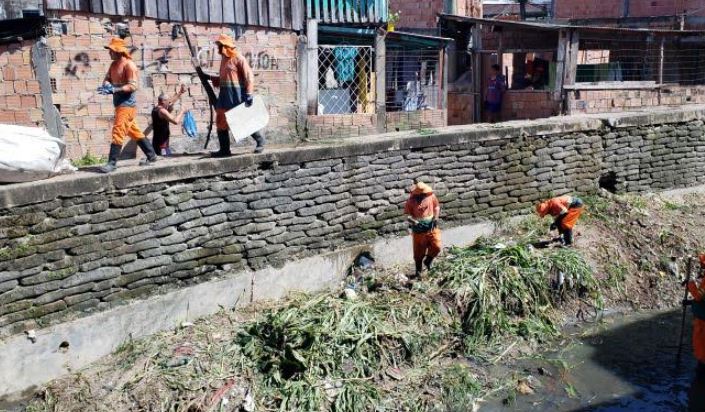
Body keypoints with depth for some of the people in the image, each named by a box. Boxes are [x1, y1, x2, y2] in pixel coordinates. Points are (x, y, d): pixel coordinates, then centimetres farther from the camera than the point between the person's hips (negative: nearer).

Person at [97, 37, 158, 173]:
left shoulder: (129, 64, -13)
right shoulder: (114, 64, 13)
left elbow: (132, 86, -18)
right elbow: (107, 79, 14)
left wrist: (114, 89, -27)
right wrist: (106, 85, -10)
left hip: (127, 103, -9)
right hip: (119, 103, 9)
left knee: (118, 131, -11)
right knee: (134, 132, 14)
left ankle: (112, 162, -9)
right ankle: (151, 156, 22)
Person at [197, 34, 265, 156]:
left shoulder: (238, 58, -9)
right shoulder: (224, 59, 15)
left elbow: (249, 77, -14)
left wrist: (249, 95, -20)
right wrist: (207, 76, 18)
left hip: (237, 94, -8)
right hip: (225, 94, 8)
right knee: (221, 121, 5)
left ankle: (260, 141, 16)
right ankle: (224, 149, 10)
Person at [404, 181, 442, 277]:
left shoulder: (431, 196, -6)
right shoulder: (411, 200, -13)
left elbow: (437, 207, 7)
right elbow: (408, 215, -10)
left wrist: (435, 218, -7)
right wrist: (415, 222, -26)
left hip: (432, 227, 2)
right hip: (419, 229, -2)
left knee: (436, 247, -7)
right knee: (419, 251, 8)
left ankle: (428, 261, 24)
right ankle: (419, 270, 28)